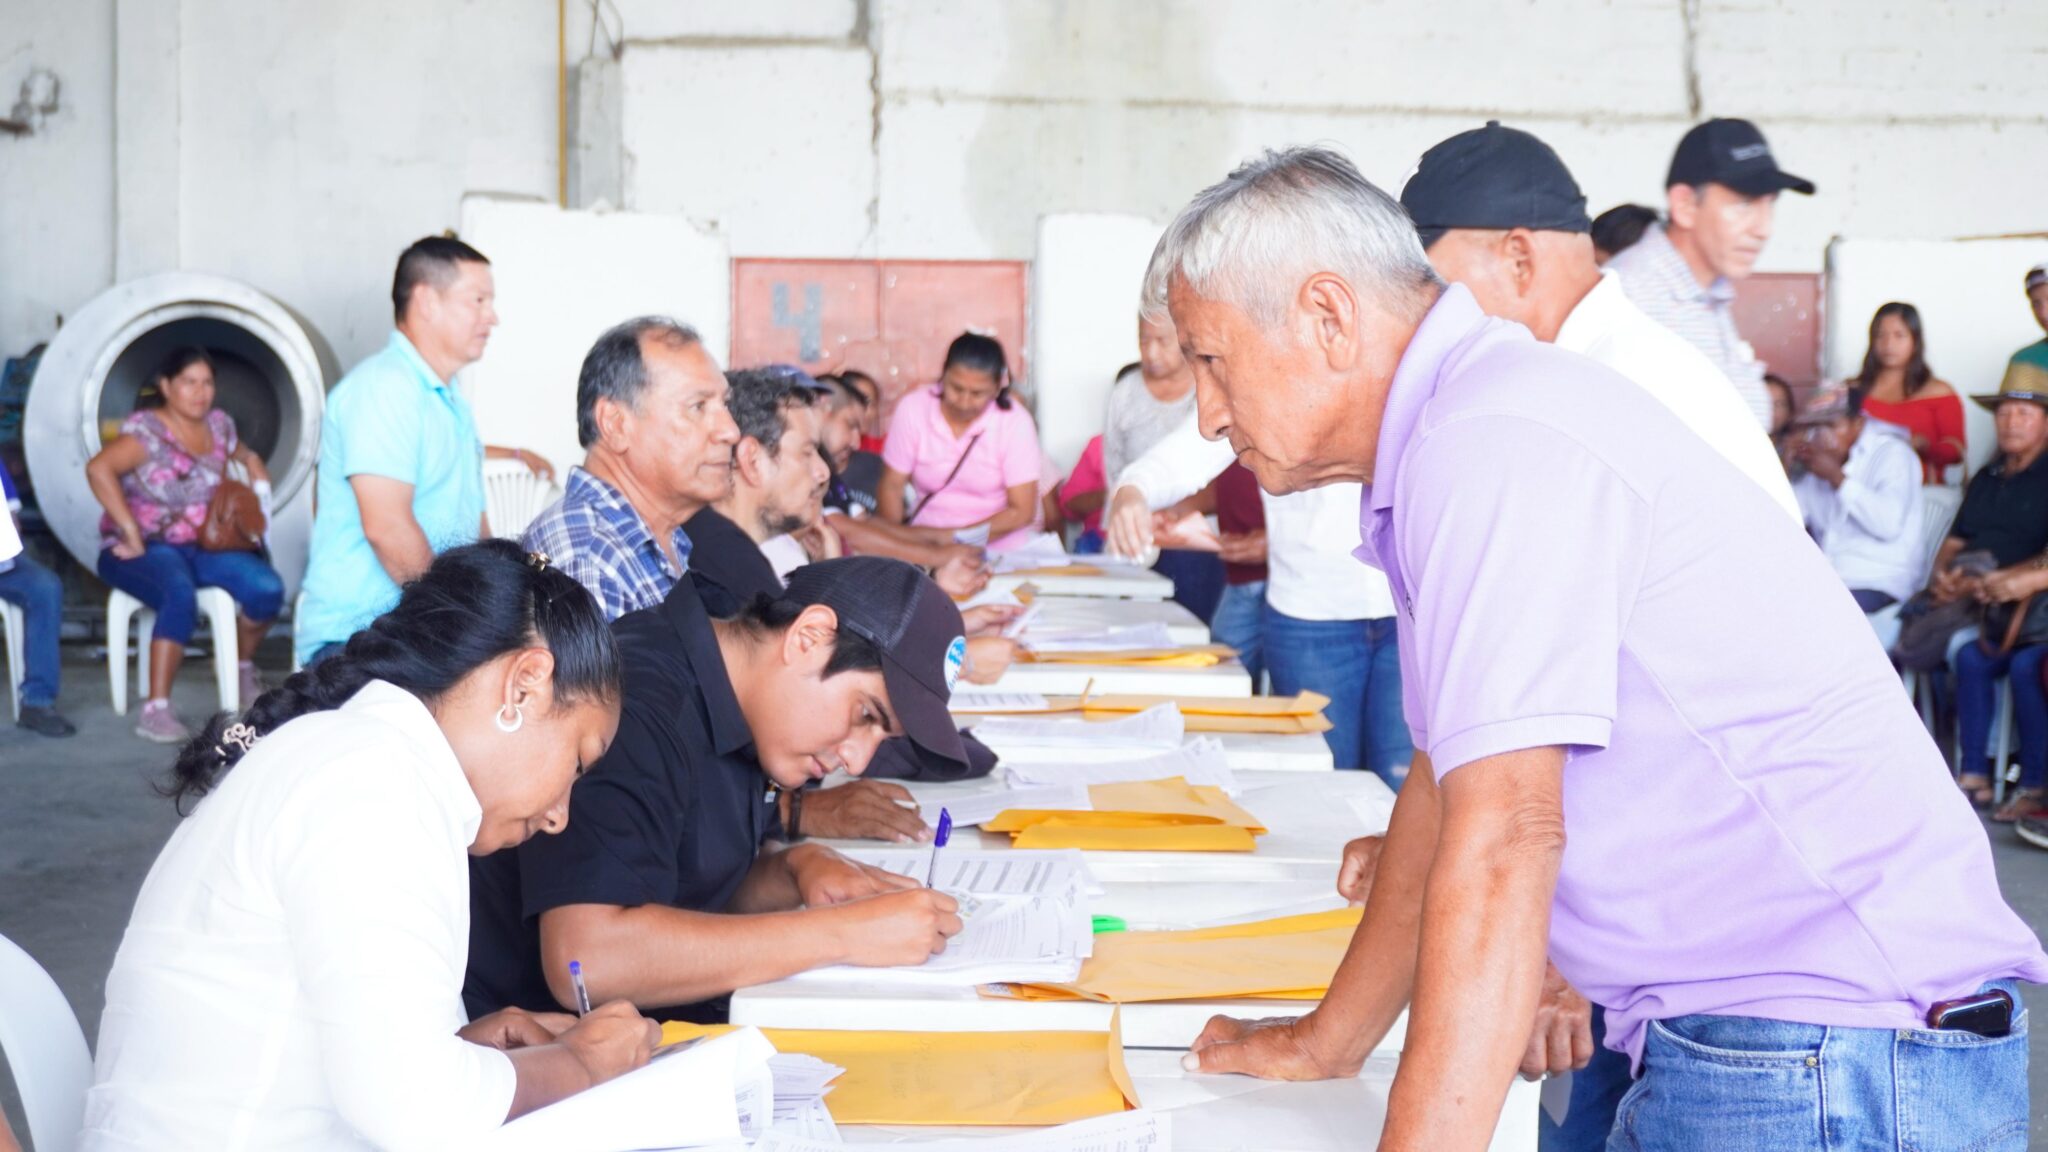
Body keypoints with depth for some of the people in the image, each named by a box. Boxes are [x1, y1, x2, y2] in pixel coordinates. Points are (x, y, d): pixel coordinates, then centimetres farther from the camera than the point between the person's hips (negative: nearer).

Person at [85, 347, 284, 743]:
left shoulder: (219, 425, 8)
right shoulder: (146, 430, -12)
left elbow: (248, 457, 31)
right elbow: (98, 469, -29)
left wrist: (259, 481, 10)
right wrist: (132, 534, -29)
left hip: (203, 545, 6)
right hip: (144, 548, -6)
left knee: (268, 589, -20)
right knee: (181, 596, -39)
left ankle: (241, 662, 12)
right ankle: (156, 710, -34)